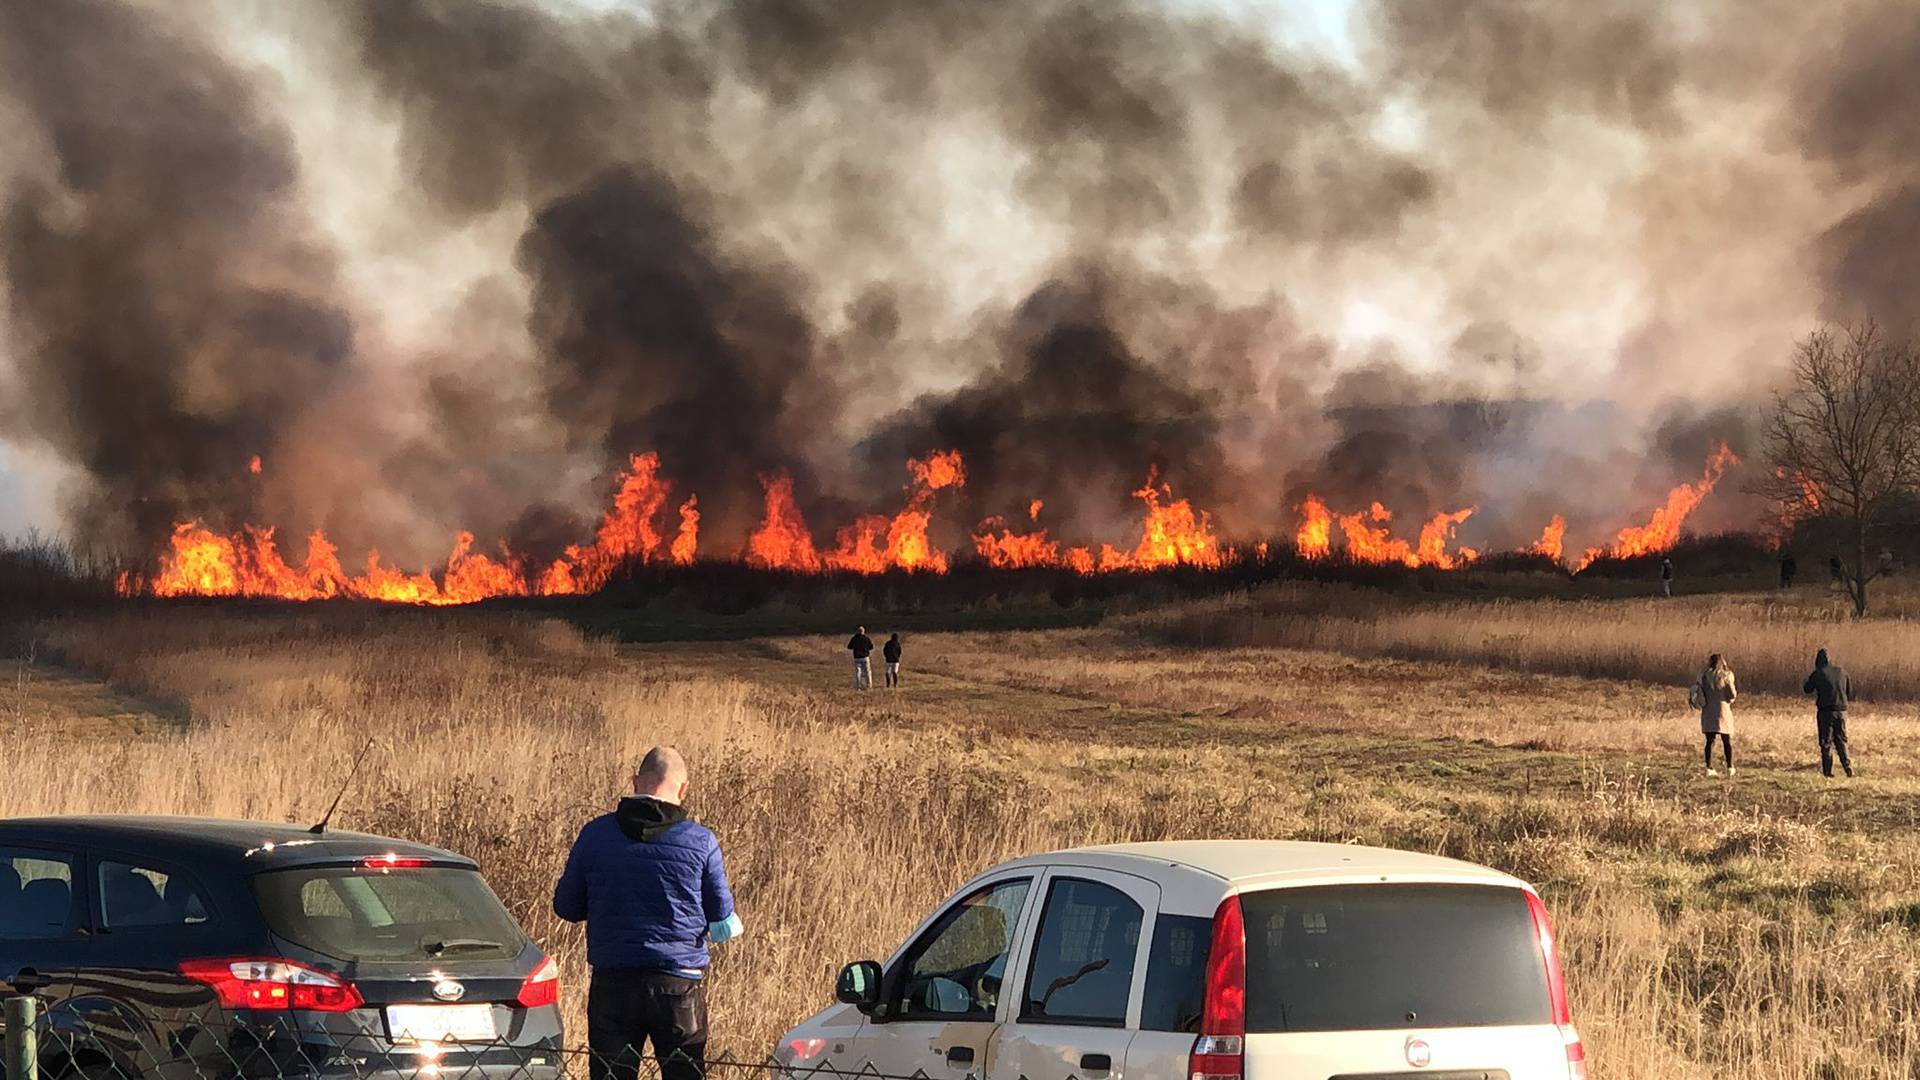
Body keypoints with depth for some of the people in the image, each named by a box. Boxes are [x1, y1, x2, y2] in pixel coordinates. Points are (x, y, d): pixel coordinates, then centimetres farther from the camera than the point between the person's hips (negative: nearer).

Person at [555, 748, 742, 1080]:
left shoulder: (596, 834, -2)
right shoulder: (701, 841, -5)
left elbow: (566, 907, 9)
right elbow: (725, 927, 0)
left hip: (613, 982, 1)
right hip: (681, 984, -1)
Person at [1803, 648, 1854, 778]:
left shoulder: (1818, 674, -7)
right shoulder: (1842, 672, 6)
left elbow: (1806, 689, 7)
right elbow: (1850, 694, 12)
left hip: (1825, 711, -4)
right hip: (1841, 711, 4)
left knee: (1826, 743, 2)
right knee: (1841, 741, 15)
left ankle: (1828, 771, -1)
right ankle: (1848, 766, 2)